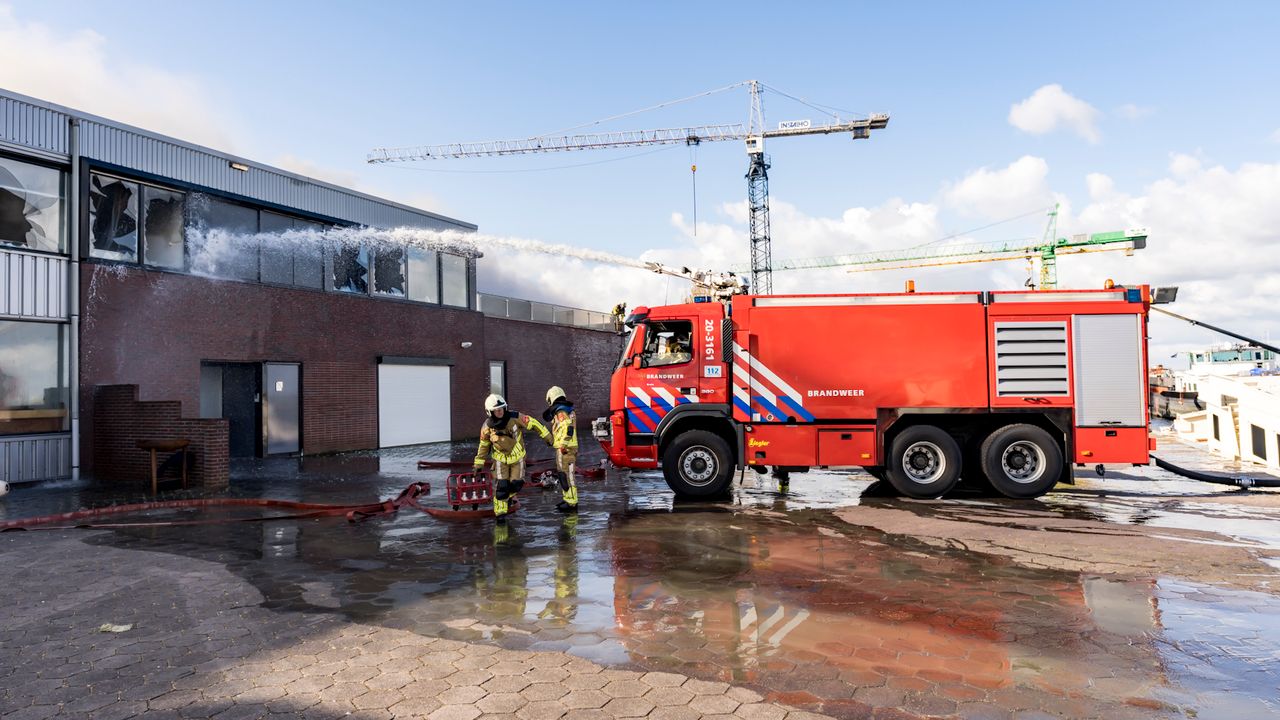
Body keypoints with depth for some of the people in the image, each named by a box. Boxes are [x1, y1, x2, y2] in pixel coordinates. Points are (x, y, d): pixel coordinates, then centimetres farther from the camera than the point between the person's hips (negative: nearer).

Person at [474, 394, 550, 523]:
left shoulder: (515, 417, -21)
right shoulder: (487, 427, -14)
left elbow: (533, 424, -13)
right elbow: (483, 446, 1)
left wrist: (548, 437, -10)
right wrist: (478, 464, 3)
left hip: (517, 456, 0)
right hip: (501, 459, 0)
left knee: (516, 483, 4)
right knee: (501, 485, -7)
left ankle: (508, 497, 37)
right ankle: (500, 512, 7)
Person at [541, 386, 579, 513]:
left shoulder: (561, 412, -14)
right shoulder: (568, 411, 17)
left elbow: (569, 428, -26)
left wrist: (563, 445, -26)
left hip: (565, 449, -10)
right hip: (565, 449, 10)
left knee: (567, 475, -7)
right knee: (562, 475, 19)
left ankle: (572, 503, -5)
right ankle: (567, 499, 27)